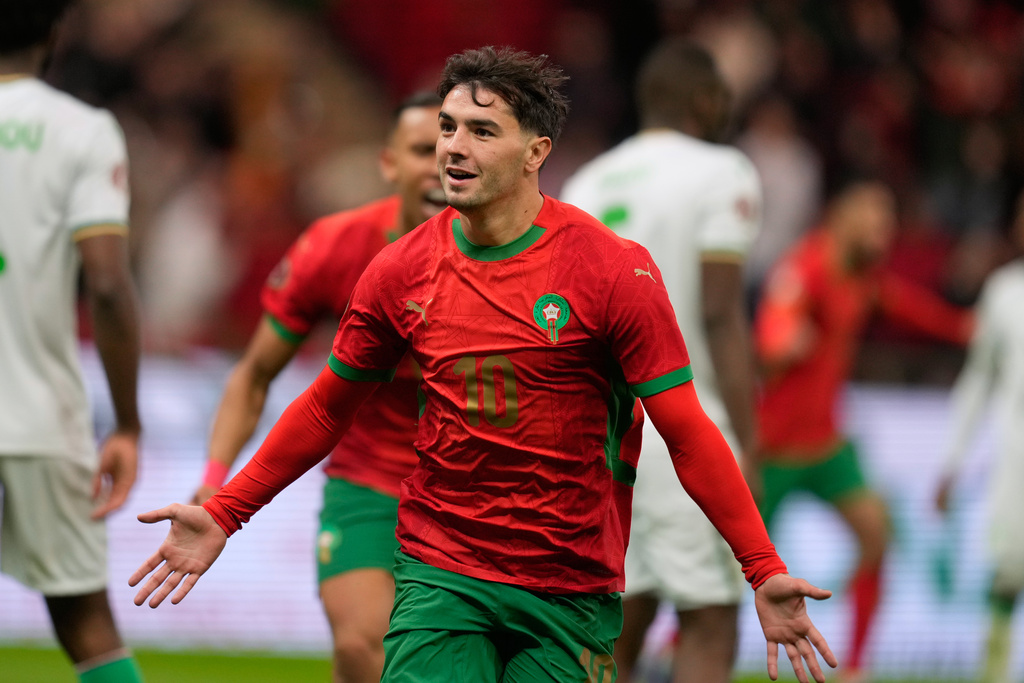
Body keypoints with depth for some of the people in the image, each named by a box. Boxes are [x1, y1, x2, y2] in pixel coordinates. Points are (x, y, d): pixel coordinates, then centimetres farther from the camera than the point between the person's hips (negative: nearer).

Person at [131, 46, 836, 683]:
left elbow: (689, 435, -8)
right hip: (437, 573, 2)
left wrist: (765, 571, -16)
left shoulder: (615, 273, -9)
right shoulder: (401, 271, 2)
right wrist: (222, 515, 13)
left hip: (570, 592, -2)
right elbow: (327, 407, 16)